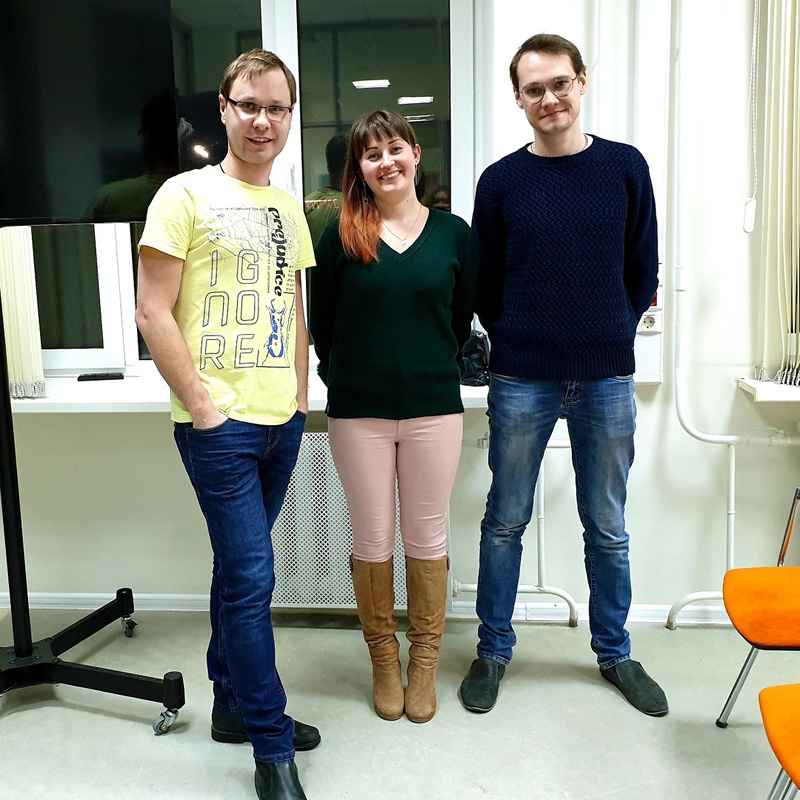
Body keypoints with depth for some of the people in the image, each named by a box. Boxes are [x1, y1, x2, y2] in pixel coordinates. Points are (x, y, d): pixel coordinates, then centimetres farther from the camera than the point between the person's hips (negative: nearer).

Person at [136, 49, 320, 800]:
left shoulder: (288, 207, 14)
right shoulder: (186, 194, -5)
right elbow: (153, 313, -9)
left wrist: (300, 394, 11)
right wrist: (203, 405, -12)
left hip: (280, 421, 6)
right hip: (219, 424, -6)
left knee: (240, 569, 17)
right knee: (251, 576, -3)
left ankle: (233, 703, 35)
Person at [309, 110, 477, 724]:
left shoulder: (453, 233, 3)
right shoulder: (341, 236, -1)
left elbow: (462, 319, 11)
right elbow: (322, 322, 5)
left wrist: (434, 371, 11)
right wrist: (347, 378, 8)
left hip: (434, 408, 1)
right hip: (359, 413, 0)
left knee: (427, 539, 10)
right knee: (372, 541, 9)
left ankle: (425, 663, 28)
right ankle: (384, 662, 29)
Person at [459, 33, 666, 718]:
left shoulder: (625, 167, 2)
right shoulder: (501, 181, 0)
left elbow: (643, 272, 7)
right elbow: (485, 283, 6)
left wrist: (611, 337, 4)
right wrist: (514, 344, 1)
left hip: (607, 378, 1)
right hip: (522, 382, -1)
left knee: (608, 528, 13)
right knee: (506, 521, 9)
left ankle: (614, 652, 32)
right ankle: (494, 650, 27)